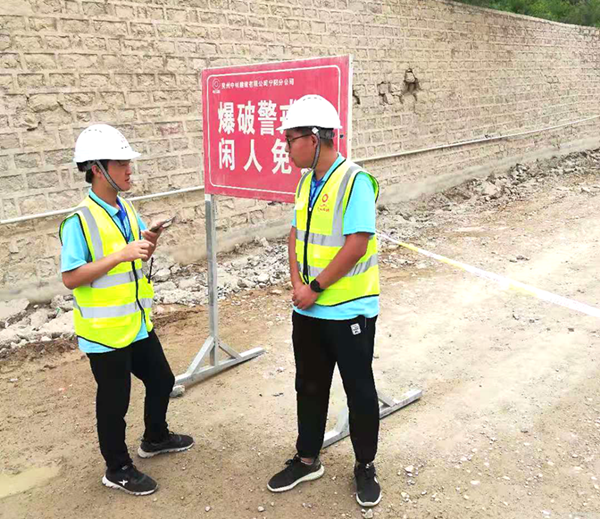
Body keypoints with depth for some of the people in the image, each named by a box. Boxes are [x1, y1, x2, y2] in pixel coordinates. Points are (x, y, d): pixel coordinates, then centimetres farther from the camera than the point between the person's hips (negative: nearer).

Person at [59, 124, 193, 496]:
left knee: (161, 380, 21)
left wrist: (148, 243, -9)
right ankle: (118, 469, 28)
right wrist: (122, 255, -27)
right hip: (104, 330, -8)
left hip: (138, 322, 8)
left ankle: (155, 438, 46)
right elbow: (70, 278, -22)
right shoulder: (80, 221, -19)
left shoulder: (127, 210, 5)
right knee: (114, 400, 8)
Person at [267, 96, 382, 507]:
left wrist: (314, 288, -17)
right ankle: (307, 460, 36)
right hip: (308, 309, 7)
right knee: (309, 387, 18)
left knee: (360, 391, 9)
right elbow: (297, 234, 9)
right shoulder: (307, 182, 6)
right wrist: (297, 283, -6)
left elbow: (356, 245, -23)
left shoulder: (354, 181, -18)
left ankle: (365, 467, 30)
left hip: (349, 310, -7)